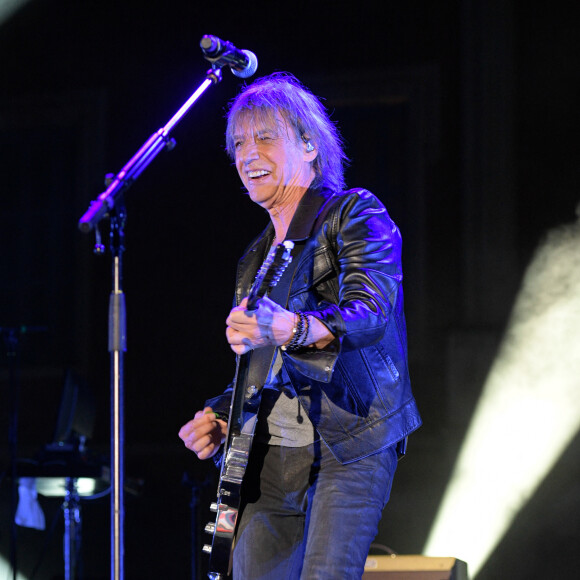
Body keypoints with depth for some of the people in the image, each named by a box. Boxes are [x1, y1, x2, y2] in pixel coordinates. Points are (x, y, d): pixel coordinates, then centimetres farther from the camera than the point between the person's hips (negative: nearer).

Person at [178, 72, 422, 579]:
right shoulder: (256, 259, 23)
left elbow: (371, 312, -18)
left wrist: (290, 329, -36)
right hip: (269, 457, 7)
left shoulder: (355, 215, 1)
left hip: (349, 446, -7)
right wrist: (221, 418, 8)